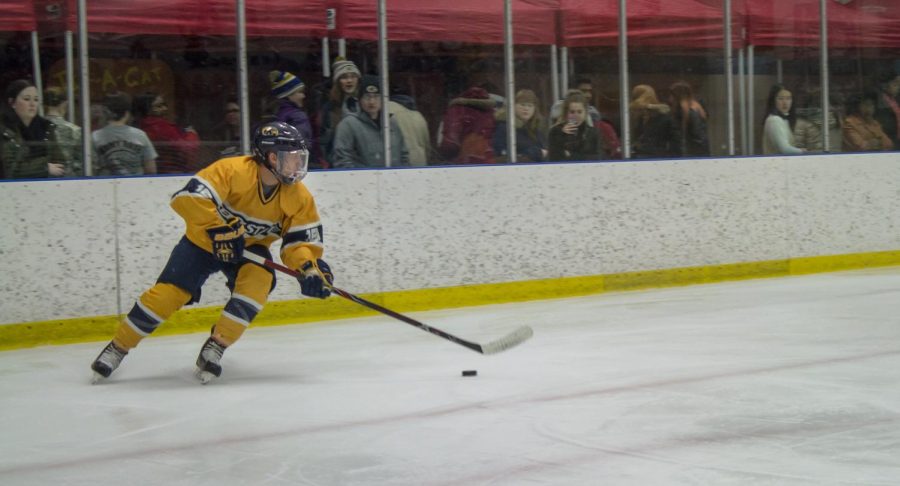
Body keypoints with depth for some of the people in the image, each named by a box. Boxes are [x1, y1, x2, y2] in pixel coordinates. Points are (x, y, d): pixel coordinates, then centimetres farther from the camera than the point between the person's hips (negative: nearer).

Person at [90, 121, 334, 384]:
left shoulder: (299, 197, -14)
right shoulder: (233, 170, -29)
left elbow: (302, 238, -9)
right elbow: (188, 197, -36)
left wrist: (310, 267, -29)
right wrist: (219, 229, -41)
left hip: (250, 247, 3)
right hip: (204, 241, -3)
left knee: (259, 279, -27)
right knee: (170, 292, -11)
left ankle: (214, 348, -18)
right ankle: (117, 347, 7)